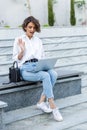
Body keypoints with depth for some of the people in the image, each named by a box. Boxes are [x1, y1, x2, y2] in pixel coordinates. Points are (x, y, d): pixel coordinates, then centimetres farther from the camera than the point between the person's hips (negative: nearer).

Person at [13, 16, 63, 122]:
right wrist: (22, 50, -13)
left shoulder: (38, 41, 19)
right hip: (26, 69, -4)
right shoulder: (18, 40, 6)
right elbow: (15, 58, 5)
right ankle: (53, 107, -31)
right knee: (45, 75, -33)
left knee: (53, 73, -29)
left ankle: (42, 101, -24)